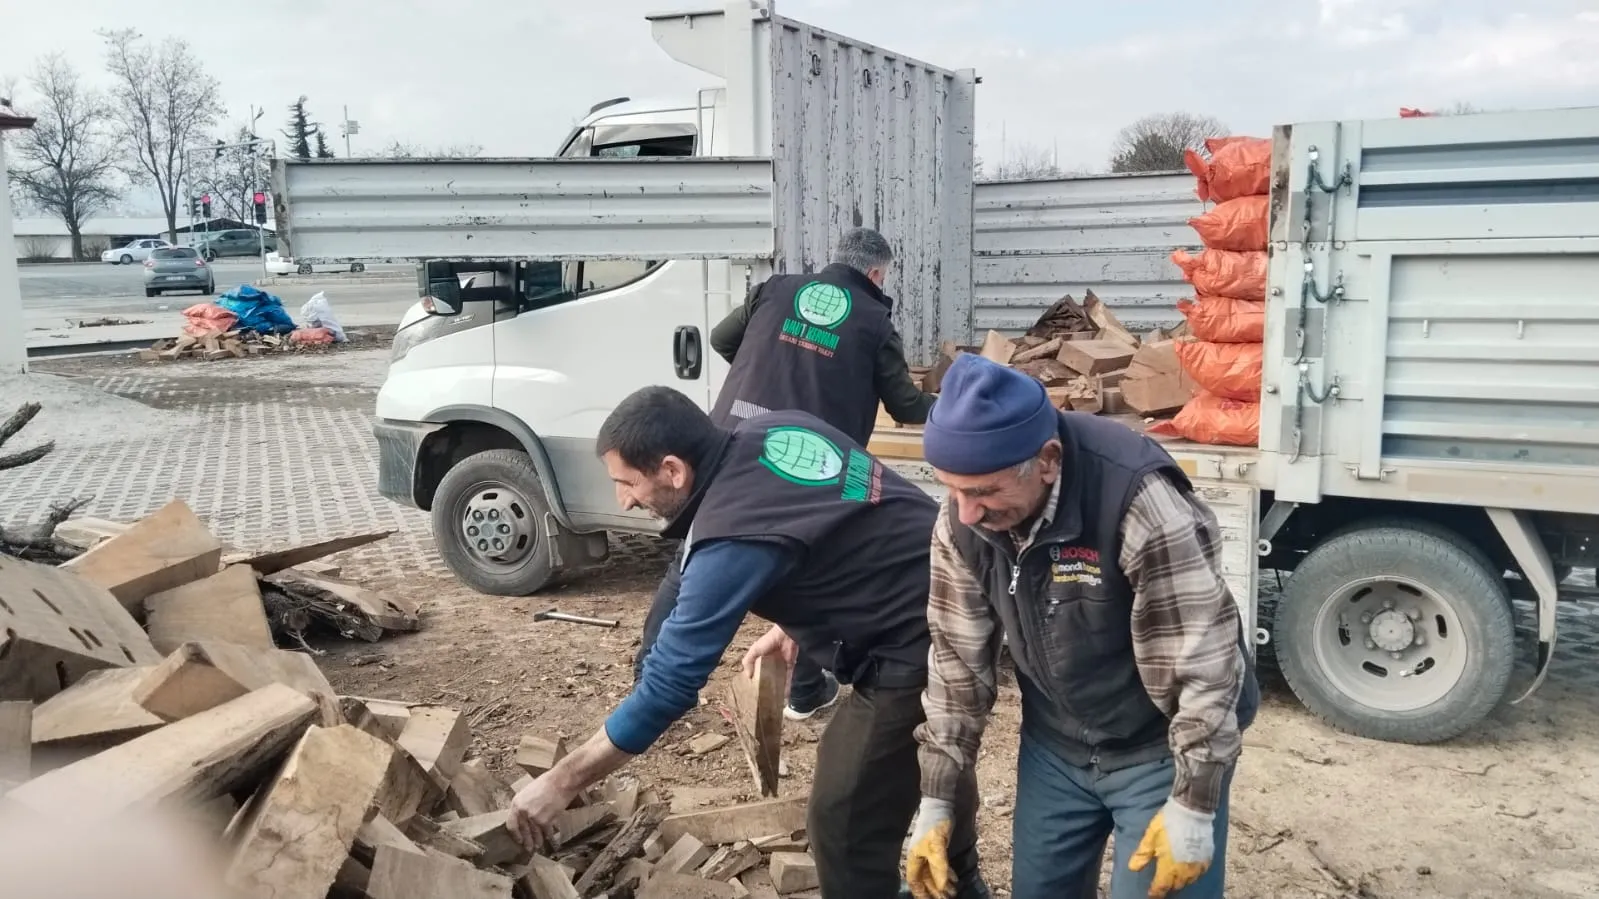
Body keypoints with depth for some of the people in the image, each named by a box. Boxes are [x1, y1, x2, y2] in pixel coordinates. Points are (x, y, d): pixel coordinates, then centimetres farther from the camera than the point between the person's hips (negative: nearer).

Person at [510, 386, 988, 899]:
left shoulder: (731, 541, -27)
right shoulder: (773, 430, -2)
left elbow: (670, 682, -23)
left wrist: (560, 783, -14)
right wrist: (794, 622, 12)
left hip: (916, 641, -10)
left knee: (844, 816, 0)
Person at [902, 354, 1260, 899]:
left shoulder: (1141, 503, -32)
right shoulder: (962, 521, -13)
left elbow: (1205, 665, -24)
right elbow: (958, 660, -2)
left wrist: (1193, 805, -18)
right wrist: (935, 800, 1)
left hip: (1160, 749, -5)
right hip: (1054, 747, 5)